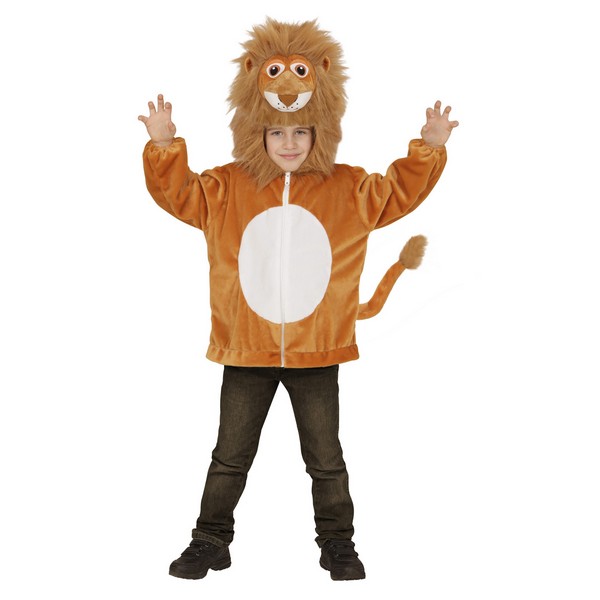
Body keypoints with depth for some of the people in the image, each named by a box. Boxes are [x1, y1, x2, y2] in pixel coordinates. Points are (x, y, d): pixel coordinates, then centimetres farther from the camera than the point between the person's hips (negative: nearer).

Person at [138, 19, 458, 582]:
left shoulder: (348, 190, 1)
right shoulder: (226, 188, 0)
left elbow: (400, 192, 3)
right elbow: (176, 192, -1)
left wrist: (428, 149, -10)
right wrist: (164, 145, -16)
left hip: (316, 355, 0)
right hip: (245, 353, 0)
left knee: (326, 459, 11)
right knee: (230, 456, 13)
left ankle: (337, 543, 28)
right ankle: (210, 541, 28)